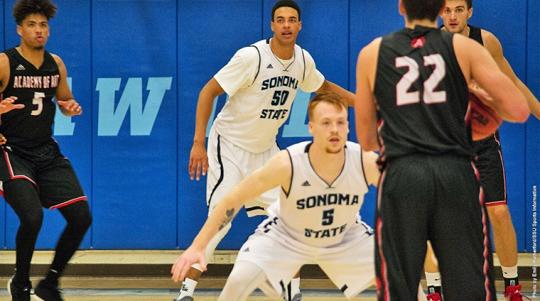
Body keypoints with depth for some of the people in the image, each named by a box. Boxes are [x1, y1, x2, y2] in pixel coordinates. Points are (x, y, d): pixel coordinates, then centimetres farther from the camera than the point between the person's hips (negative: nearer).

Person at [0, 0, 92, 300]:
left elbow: (65, 101, 23)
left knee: (81, 217, -3)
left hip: (47, 152, 6)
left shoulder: (56, 64, 8)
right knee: (32, 217, -24)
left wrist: (72, 107, 0)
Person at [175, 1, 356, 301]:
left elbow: (322, 86, 21)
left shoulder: (303, 60, -2)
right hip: (230, 145, -6)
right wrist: (198, 143, -23)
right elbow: (208, 91, -19)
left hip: (265, 149, 6)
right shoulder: (252, 56, -22)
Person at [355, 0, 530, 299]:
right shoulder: (464, 48, 7)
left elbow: (366, 140, 17)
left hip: (401, 174, 0)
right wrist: (485, 102, 21)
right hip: (457, 174, 0)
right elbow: (519, 110, 1)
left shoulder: (372, 53, 11)